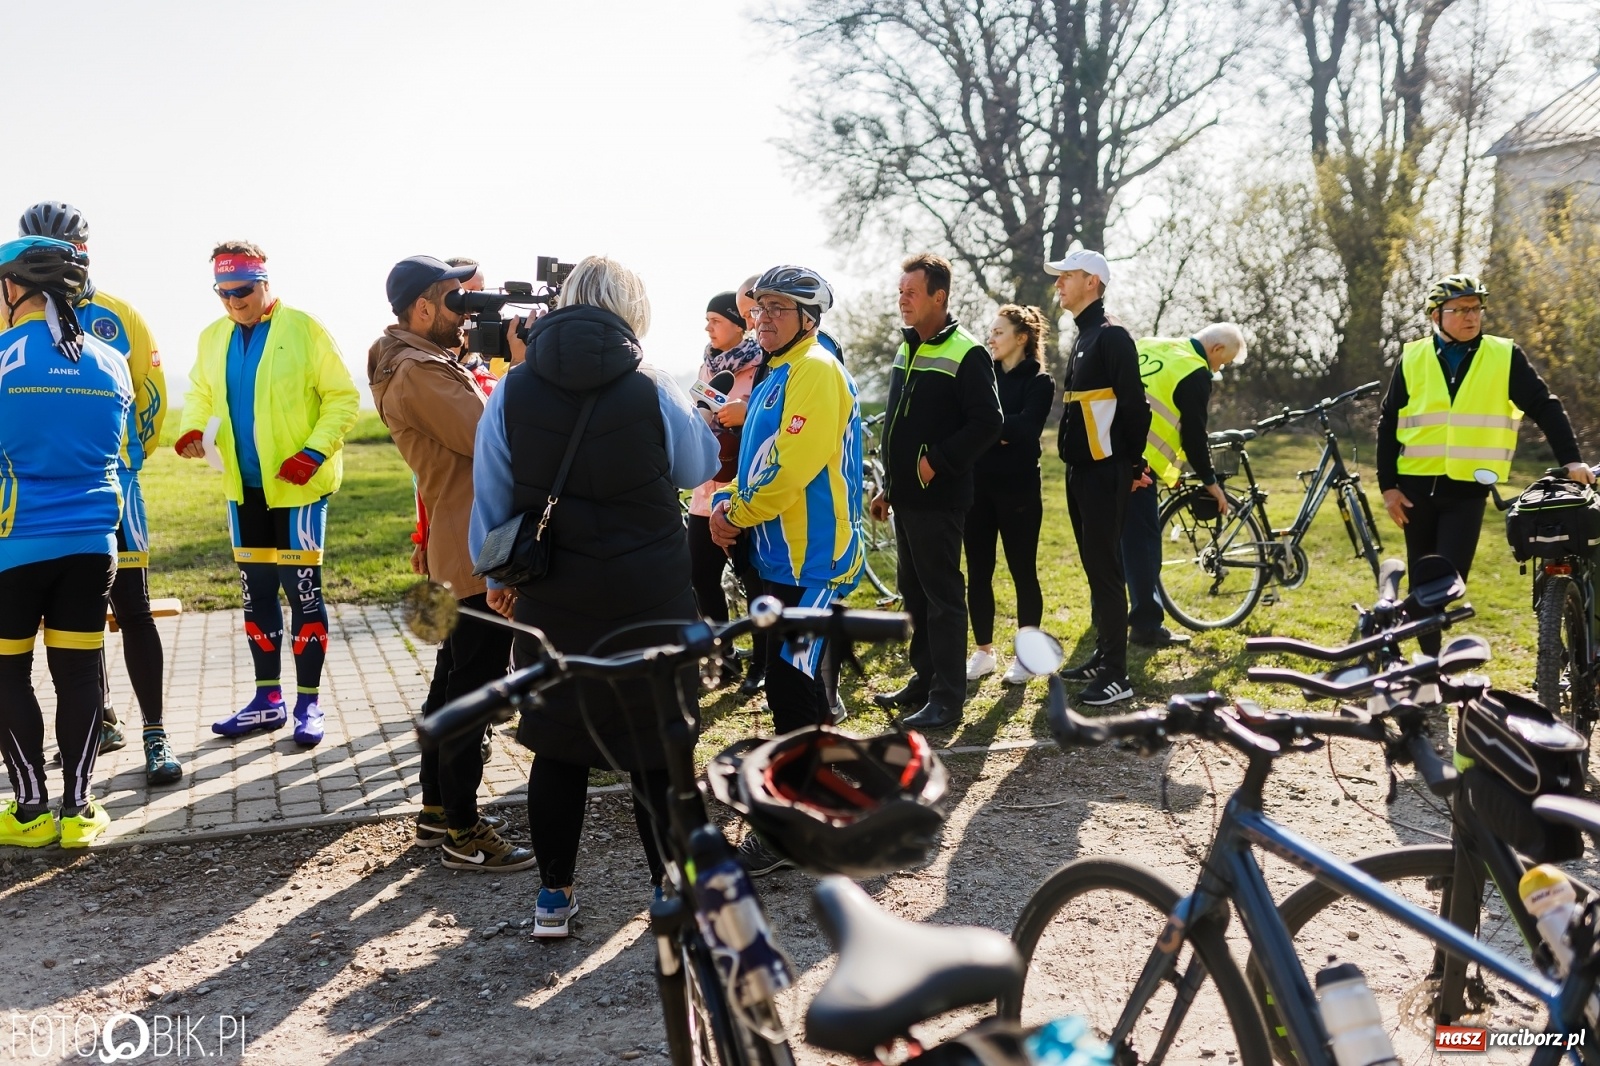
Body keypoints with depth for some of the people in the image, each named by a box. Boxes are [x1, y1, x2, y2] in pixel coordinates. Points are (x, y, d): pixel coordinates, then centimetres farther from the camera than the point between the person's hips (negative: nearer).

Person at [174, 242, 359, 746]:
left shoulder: (303, 329, -11)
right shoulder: (213, 338, 6)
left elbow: (343, 396, -11)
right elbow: (201, 393, 18)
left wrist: (315, 451, -20)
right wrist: (192, 430, -3)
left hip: (298, 485, -6)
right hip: (244, 486, 6)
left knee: (302, 591, 0)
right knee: (256, 591, 13)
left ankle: (308, 704, 11)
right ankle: (268, 700, 25)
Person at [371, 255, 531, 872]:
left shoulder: (424, 363, 15)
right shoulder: (419, 373, -18)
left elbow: (477, 430, 11)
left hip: (460, 549, 11)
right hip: (477, 553, -11)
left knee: (453, 680, 18)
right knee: (472, 692, -3)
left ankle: (436, 810, 30)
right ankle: (463, 834, 6)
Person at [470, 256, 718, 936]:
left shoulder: (512, 390, -5)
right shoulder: (653, 389, -12)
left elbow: (490, 498, 2)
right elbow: (699, 468, 5)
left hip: (551, 602, 2)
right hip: (651, 601, -2)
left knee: (558, 747, 13)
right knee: (658, 748, 10)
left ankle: (554, 896, 24)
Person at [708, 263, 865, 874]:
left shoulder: (816, 371, -13)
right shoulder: (776, 376, 18)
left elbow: (793, 466, -22)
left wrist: (740, 512, -10)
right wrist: (729, 502, 3)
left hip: (811, 561, -10)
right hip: (779, 556, 10)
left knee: (795, 691, -6)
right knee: (792, 684, 17)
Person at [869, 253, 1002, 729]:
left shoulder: (965, 354, -11)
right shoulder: (907, 350, 15)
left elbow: (987, 423, -18)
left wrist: (937, 463, -19)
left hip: (938, 498, -8)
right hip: (906, 497, 9)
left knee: (942, 594, -4)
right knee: (913, 591, 14)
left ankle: (948, 697, 2)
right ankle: (923, 678, 25)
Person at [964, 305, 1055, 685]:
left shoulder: (1039, 382, -3)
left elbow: (1023, 430, -17)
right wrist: (998, 432, -14)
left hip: (1018, 488, -4)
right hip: (978, 486, 4)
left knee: (1023, 572, 4)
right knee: (978, 573, 7)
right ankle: (984, 651, 20)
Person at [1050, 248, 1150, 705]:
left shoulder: (1112, 337, -13)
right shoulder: (1083, 337, 17)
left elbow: (1133, 405, -17)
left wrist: (1130, 461, -10)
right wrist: (1075, 459, 17)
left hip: (1104, 472, -10)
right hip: (1081, 470, 10)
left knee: (1104, 567, -8)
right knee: (1094, 566, 14)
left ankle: (1116, 675, -4)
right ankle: (1102, 656, 24)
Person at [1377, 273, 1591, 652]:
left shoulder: (1505, 356, 1)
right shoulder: (1412, 358, 3)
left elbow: (1545, 408, 3)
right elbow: (1388, 424, 7)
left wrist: (1571, 459, -7)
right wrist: (1388, 486, 2)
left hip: (1468, 488, -2)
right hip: (1416, 486, 2)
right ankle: (1428, 659, 21)